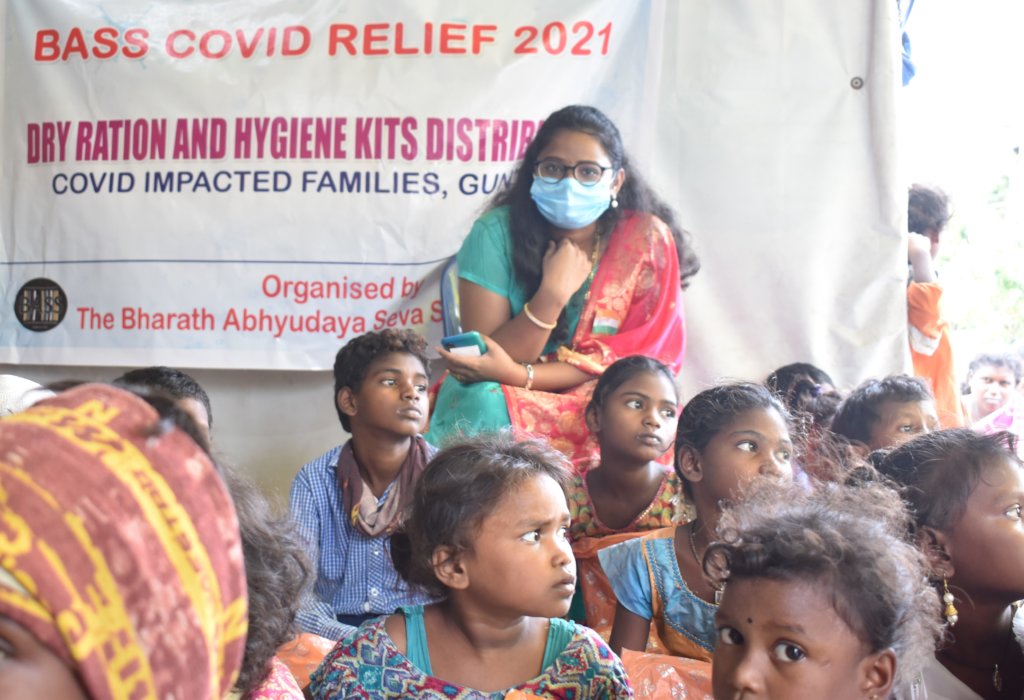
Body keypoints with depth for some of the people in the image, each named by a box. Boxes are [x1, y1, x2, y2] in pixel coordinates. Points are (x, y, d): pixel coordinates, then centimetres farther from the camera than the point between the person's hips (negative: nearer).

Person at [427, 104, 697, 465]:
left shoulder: (645, 240, -8)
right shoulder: (496, 233, -9)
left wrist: (519, 374, -23)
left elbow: (636, 357, -11)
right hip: (503, 399, 0)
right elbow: (486, 360, -12)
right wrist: (552, 293, -27)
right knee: (480, 402, -33)